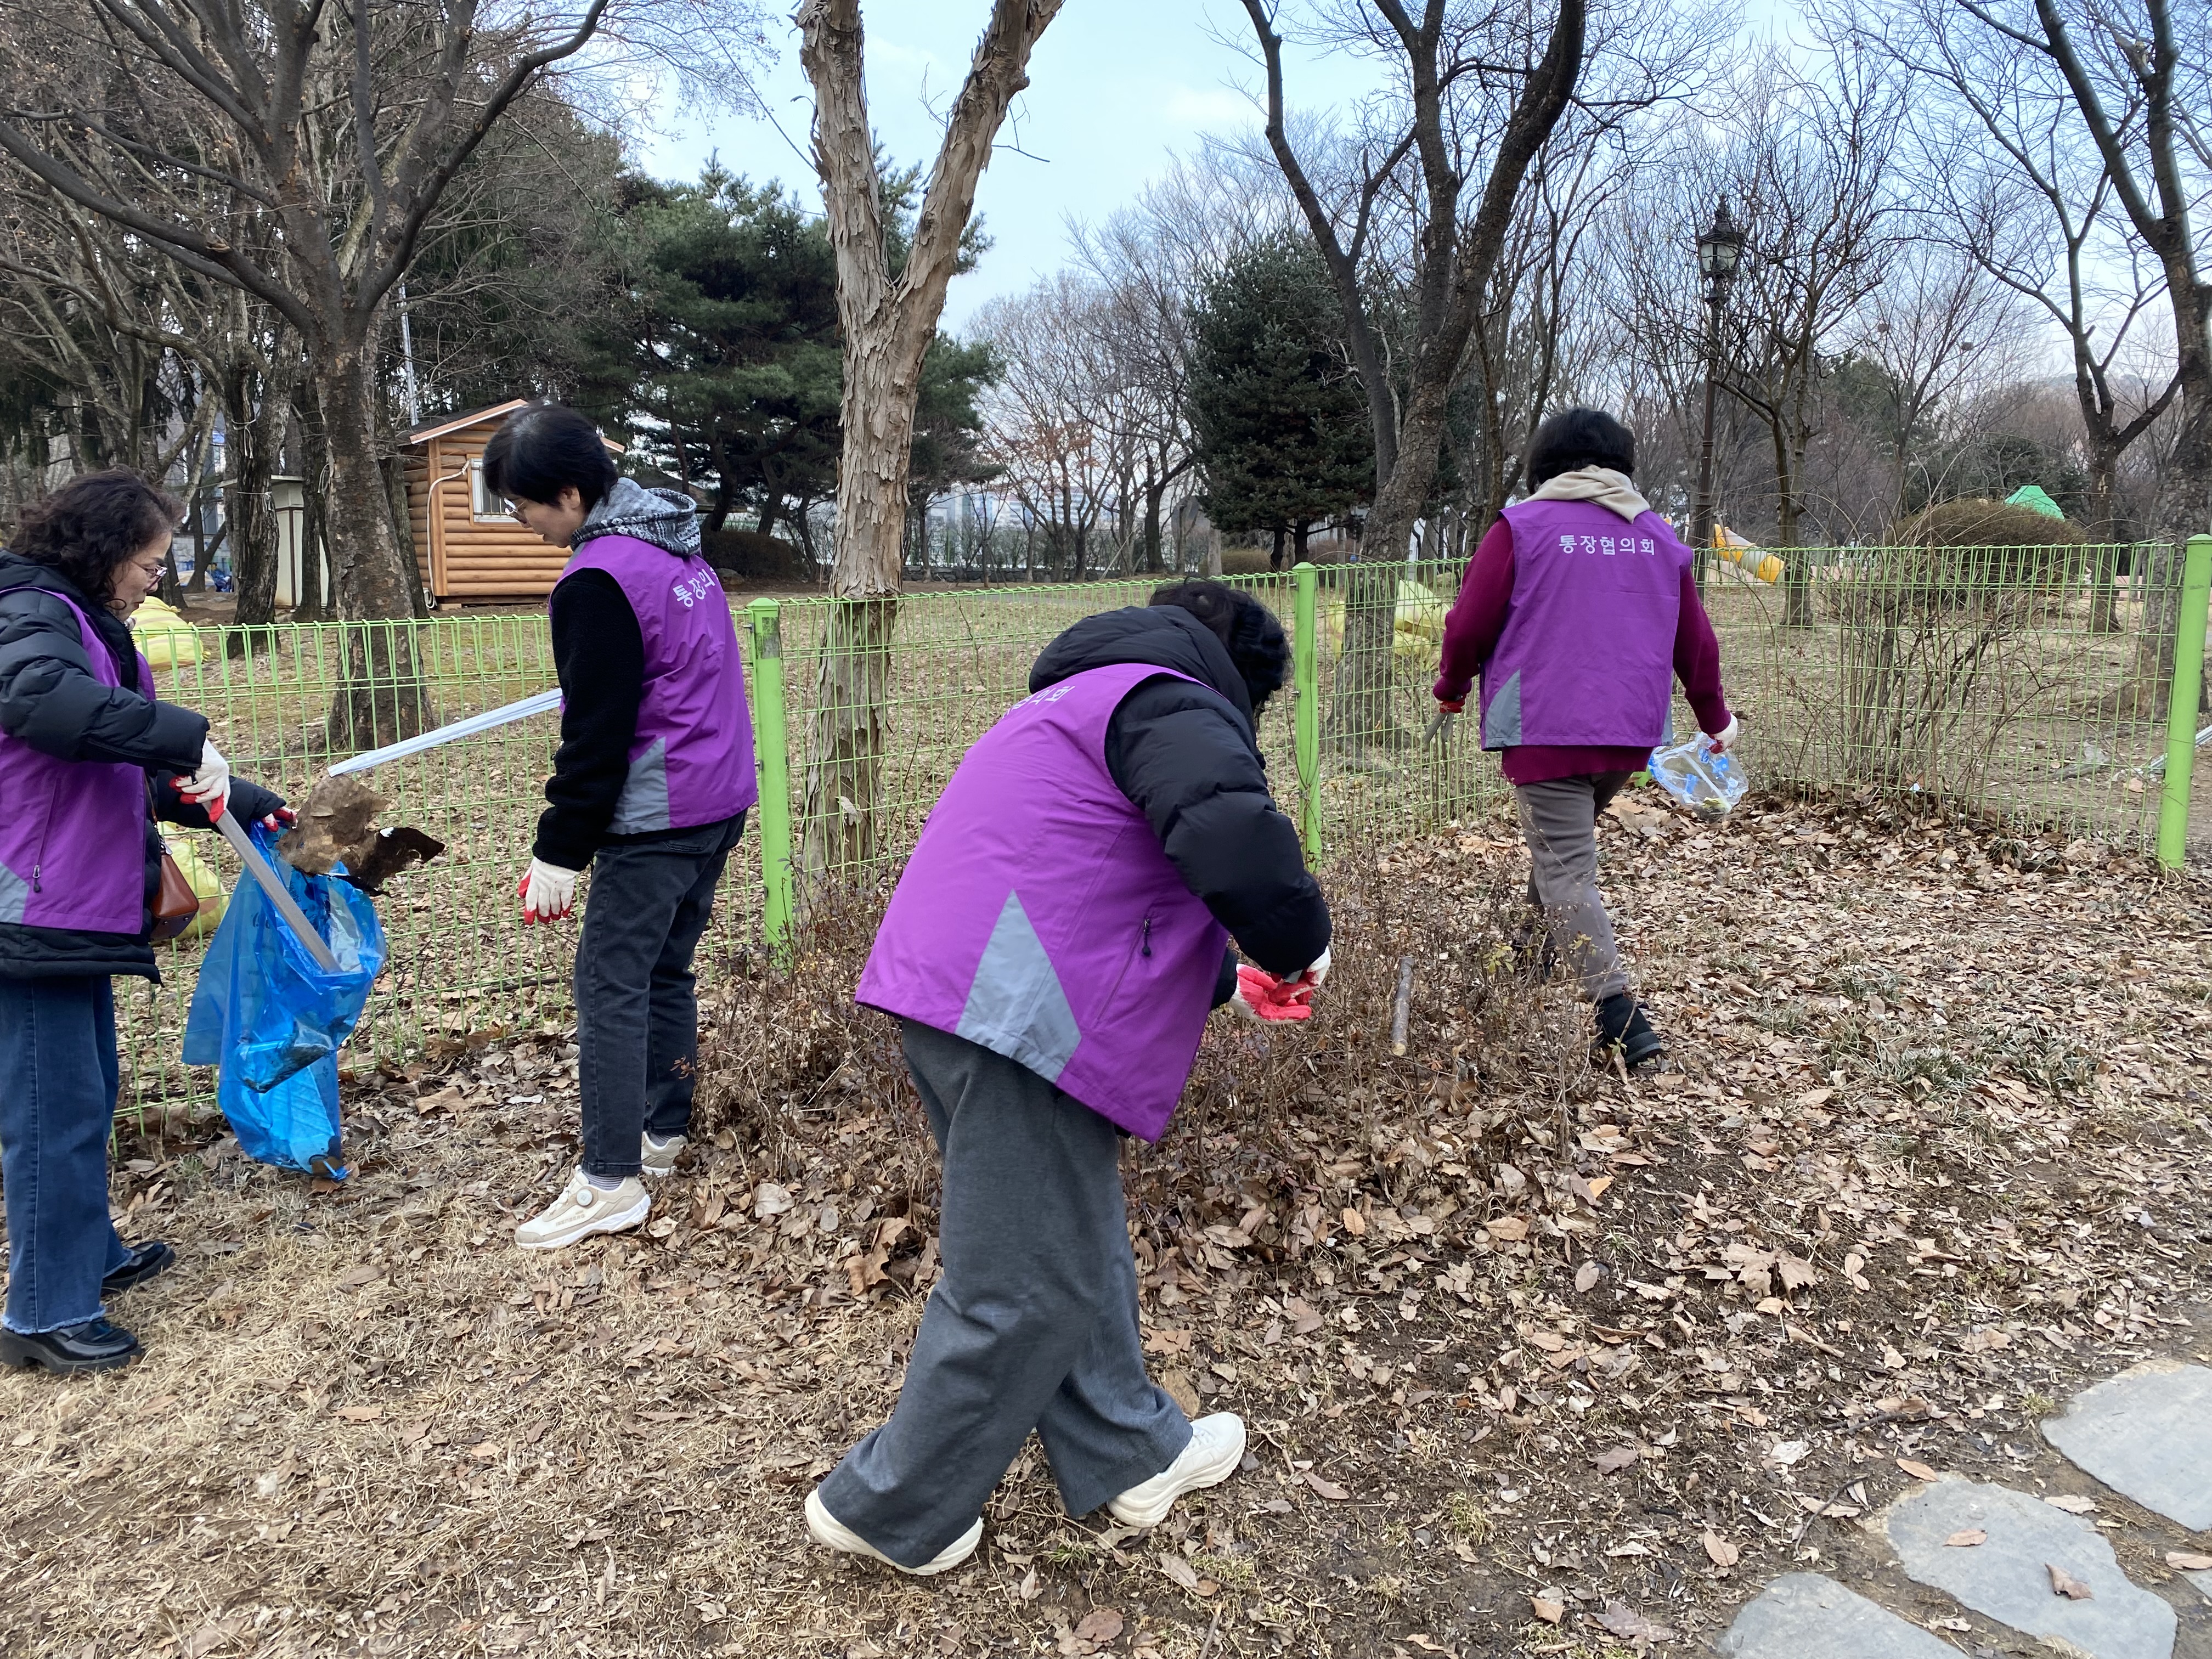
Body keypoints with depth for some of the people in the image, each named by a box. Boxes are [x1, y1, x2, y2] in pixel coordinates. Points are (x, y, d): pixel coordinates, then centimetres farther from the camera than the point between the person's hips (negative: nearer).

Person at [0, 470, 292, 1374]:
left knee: (87, 1095, 20)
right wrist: (183, 733, -36)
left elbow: (146, 776, 22)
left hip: (80, 913, 10)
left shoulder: (90, 627, 17)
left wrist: (256, 807, 18)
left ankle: (89, 1253, 36)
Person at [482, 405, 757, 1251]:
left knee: (609, 983, -3)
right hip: (722, 799, 10)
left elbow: (596, 730, -18)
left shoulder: (597, 581, -17)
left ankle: (611, 1180, 2)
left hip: (656, 817, -10)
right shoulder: (677, 544, 11)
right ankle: (661, 1133, 29)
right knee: (664, 967, 18)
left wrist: (560, 850, -12)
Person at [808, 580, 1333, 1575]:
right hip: (1019, 1019, -11)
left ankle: (1131, 1454, 36)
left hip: (958, 996, 11)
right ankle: (892, 1512, 18)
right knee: (1028, 1289, 2)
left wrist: (1224, 982, 36)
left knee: (1079, 1244, 21)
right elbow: (1234, 837, -26)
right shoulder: (1174, 704, -5)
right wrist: (1299, 946, -8)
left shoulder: (1083, 702, 28)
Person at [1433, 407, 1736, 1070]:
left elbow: (1470, 623, -5)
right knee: (1563, 841, 26)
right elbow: (1695, 641, 17)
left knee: (1566, 868, -5)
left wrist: (1452, 687, 14)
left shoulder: (1521, 527, -2)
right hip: (1634, 730, 6)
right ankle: (1538, 948, 37)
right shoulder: (1658, 536, 13)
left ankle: (1622, 1019, -15)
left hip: (1545, 727, -5)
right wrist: (1714, 717, 30)